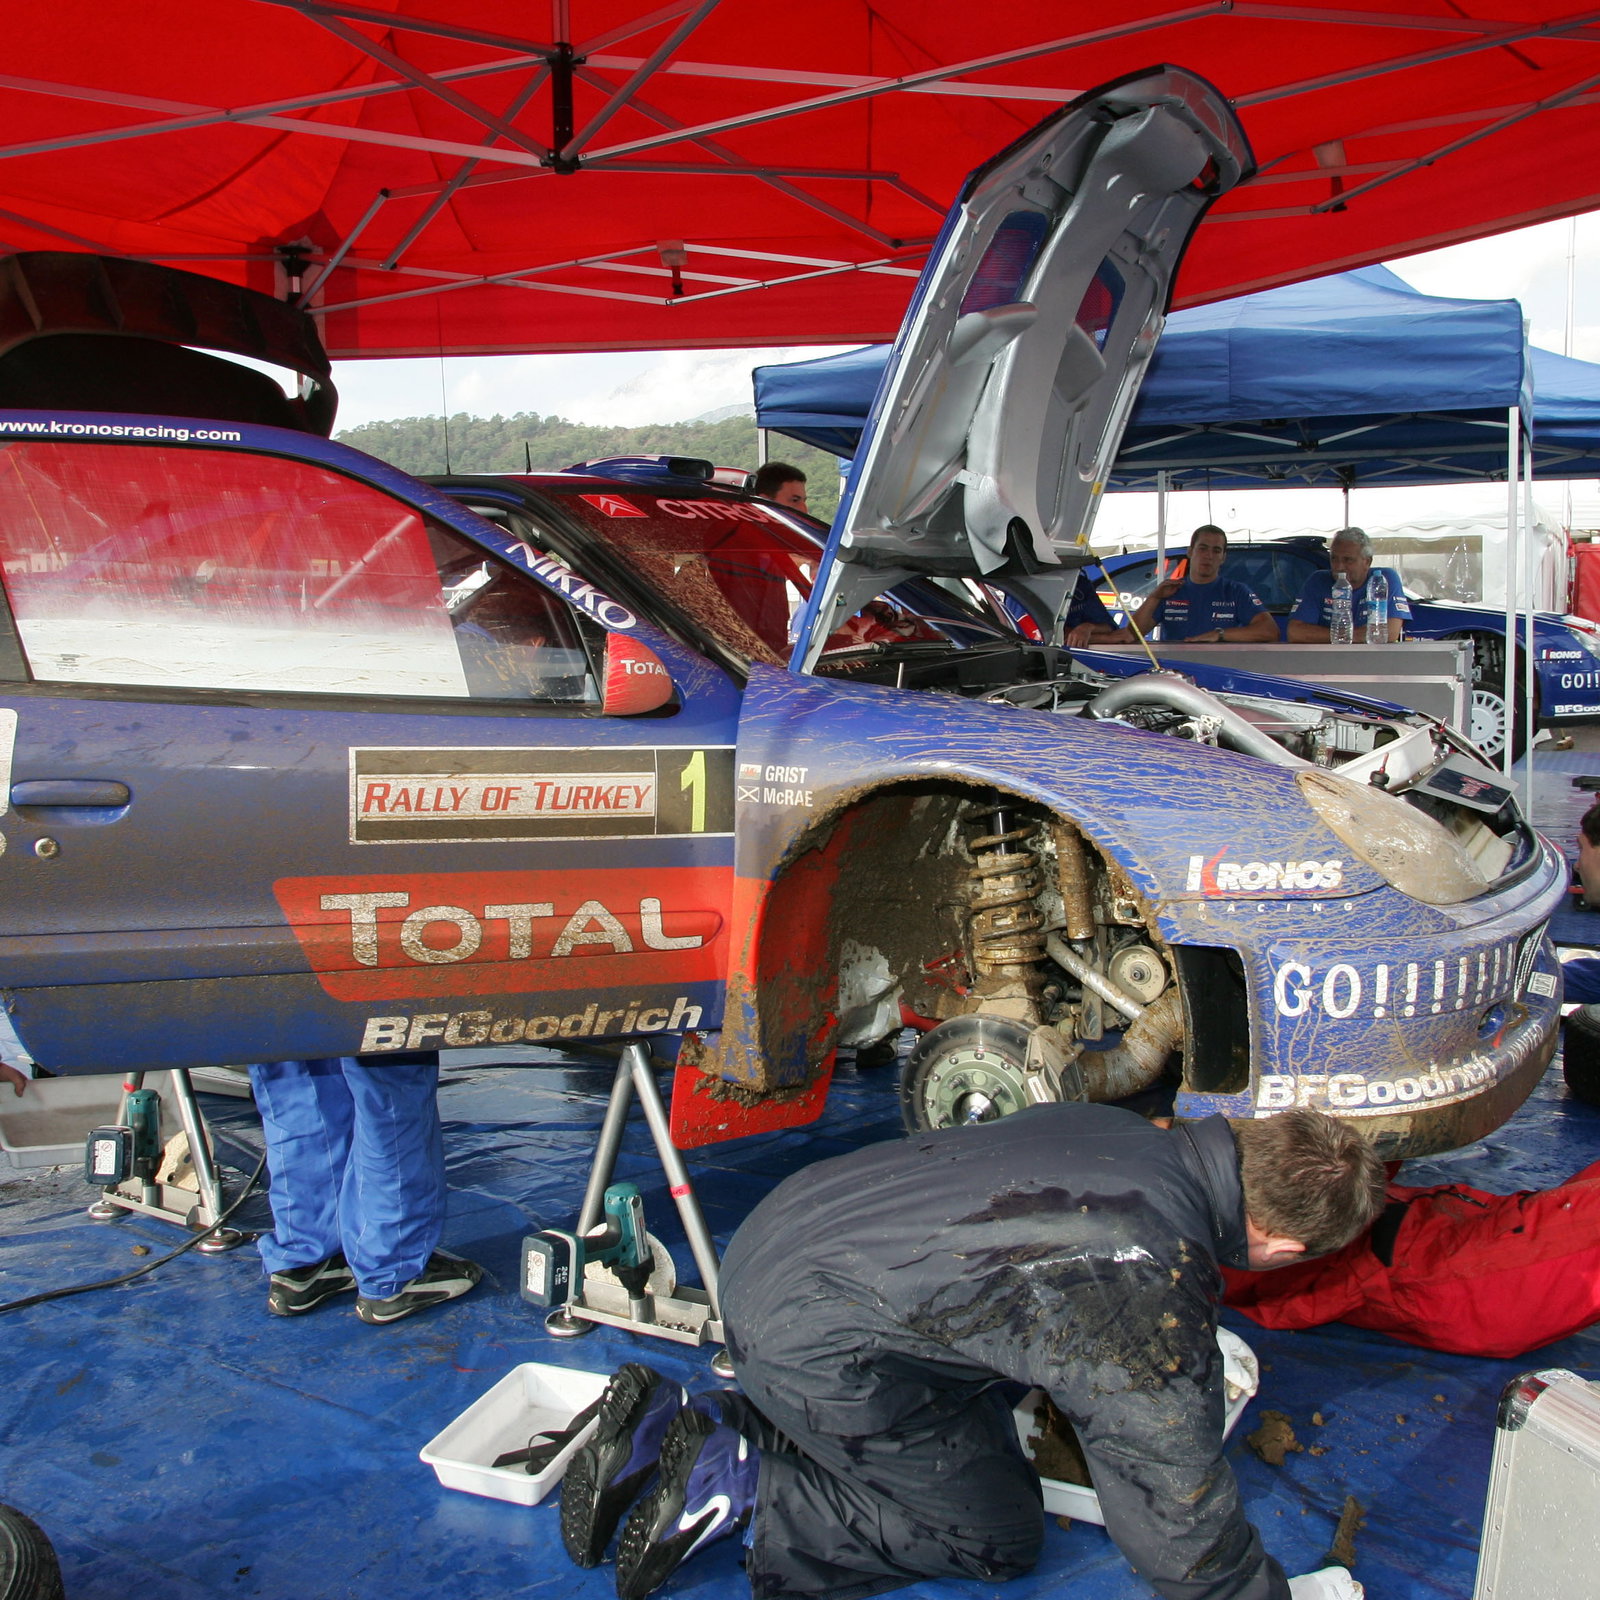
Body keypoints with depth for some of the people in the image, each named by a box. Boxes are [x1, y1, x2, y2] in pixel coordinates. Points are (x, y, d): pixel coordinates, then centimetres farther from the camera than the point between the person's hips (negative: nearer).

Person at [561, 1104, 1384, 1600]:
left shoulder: (1122, 1132, 6)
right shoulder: (1160, 1293, -20)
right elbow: (1177, 1513, -11)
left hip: (776, 1234, 8)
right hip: (813, 1345, -8)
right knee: (1000, 1532, 7)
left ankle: (673, 1426, 15)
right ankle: (742, 1488, -1)